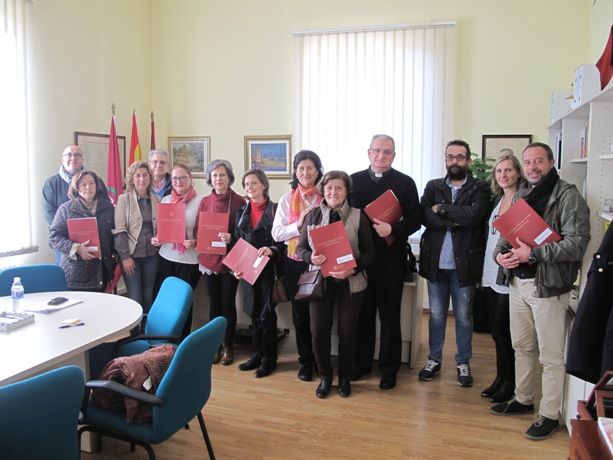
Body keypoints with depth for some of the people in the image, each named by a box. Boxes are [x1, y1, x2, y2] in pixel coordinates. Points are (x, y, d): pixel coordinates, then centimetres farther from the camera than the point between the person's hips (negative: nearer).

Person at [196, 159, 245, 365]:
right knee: (214, 304, 11)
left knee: (228, 303, 4)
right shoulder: (205, 202, 6)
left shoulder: (239, 201, -5)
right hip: (208, 260, 3)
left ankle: (228, 347, 19)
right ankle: (215, 346, 23)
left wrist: (231, 238, -21)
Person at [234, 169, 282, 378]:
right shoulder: (242, 212, 11)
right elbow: (236, 243, 12)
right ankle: (257, 355, 24)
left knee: (266, 314, -1)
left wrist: (271, 250, -24)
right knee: (254, 313, 11)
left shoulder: (275, 210, -4)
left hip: (268, 269, -5)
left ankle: (269, 359, 14)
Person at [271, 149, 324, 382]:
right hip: (294, 263, 2)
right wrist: (298, 225, -15)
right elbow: (276, 233, -2)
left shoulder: (325, 197, -1)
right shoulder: (287, 199, 3)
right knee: (300, 313, 10)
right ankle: (305, 360, 25)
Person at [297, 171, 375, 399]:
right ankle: (325, 376, 26)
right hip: (320, 281, 1)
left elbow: (369, 252, -2)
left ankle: (345, 377, 29)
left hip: (350, 283, -1)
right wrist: (311, 258, -18)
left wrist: (354, 268, -19)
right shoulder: (313, 215, 3)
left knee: (347, 331, 6)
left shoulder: (358, 216, -2)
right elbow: (301, 247, 4)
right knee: (318, 330, 2)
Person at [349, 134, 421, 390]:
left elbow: (415, 219, -3)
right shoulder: (354, 180, 8)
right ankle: (362, 362, 26)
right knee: (363, 312, 11)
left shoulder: (405, 183, 2)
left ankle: (389, 369, 18)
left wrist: (392, 230, -20)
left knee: (389, 315, 7)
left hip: (391, 258, -2)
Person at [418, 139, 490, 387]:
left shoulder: (480, 188, 1)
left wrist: (442, 208, -11)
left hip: (464, 262, -2)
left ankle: (463, 363, 24)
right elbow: (425, 216, -8)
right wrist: (457, 220, -17)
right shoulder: (433, 186, 8)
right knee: (436, 314, 12)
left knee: (464, 316, 10)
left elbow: (474, 214, -18)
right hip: (436, 261, 2)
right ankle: (434, 359, 27)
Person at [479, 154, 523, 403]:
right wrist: (485, 272, 14)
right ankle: (501, 377, 27)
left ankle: (509, 382, 15)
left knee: (502, 331, -1)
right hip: (491, 274, 7)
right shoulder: (497, 199, 13)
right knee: (499, 330, 14)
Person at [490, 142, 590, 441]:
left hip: (548, 285, -7)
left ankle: (549, 415, 18)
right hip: (518, 282, 7)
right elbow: (505, 233, 15)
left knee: (551, 355, 4)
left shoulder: (567, 195, -10)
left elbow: (577, 242, -19)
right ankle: (523, 399, 36)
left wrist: (533, 253, -22)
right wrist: (500, 254, -6)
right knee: (522, 347, 19)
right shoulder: (520, 195, 12)